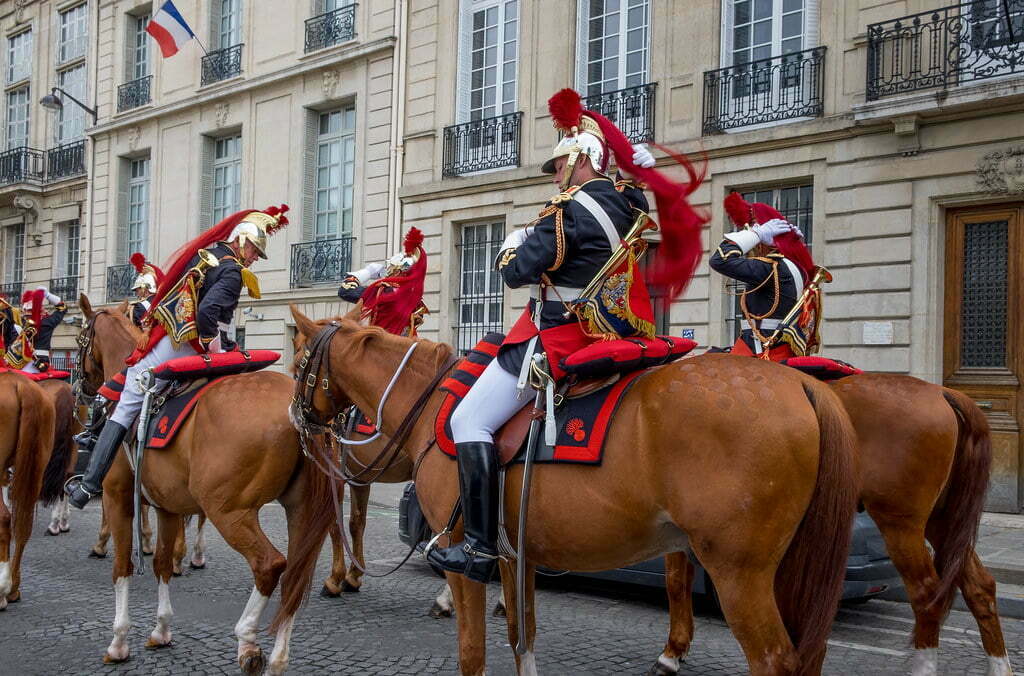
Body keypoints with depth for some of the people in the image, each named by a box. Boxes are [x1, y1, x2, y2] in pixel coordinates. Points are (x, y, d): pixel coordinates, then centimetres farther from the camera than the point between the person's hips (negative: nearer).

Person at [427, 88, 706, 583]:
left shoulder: (571, 208, -17)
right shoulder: (625, 202, 10)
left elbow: (516, 272, -18)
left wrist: (515, 244, 2)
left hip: (558, 340, -10)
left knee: (469, 422, -9)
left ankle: (480, 548, -14)